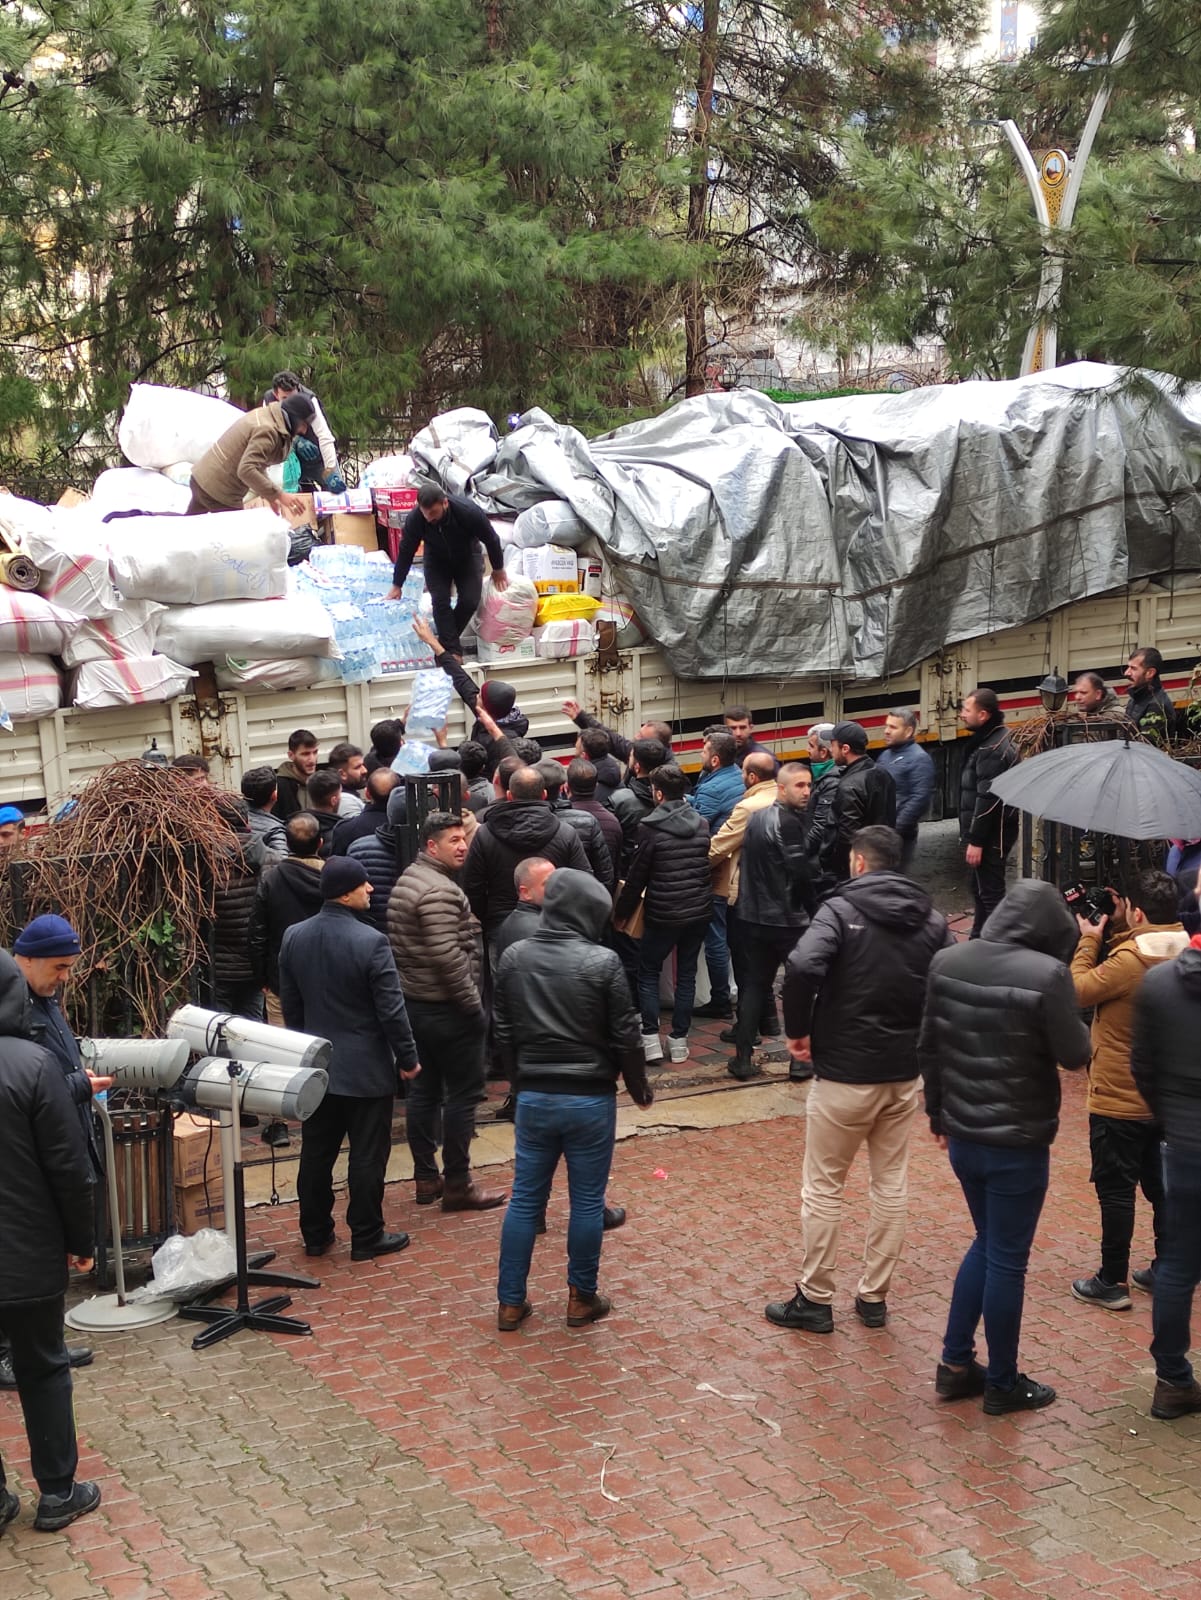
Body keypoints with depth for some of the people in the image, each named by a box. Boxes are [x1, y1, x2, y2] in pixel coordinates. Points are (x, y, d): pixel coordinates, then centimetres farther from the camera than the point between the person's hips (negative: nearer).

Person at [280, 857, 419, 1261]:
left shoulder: (293, 938, -1)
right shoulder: (371, 941, -21)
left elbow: (290, 1005, 9)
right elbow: (392, 1010, -17)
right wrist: (408, 1059, -4)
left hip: (316, 1067, 6)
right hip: (366, 1069, -6)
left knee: (316, 1154, 15)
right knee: (367, 1158, 6)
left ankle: (315, 1234, 25)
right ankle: (366, 1238, 15)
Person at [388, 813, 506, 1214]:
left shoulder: (406, 881, 12)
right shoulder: (438, 890, -20)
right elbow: (448, 956, -26)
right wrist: (473, 1002, -16)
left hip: (415, 1002, 10)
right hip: (447, 1010, -10)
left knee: (423, 1091, 14)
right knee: (463, 1093, -1)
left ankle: (426, 1178, 21)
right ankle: (457, 1184, 4)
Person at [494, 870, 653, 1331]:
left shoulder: (513, 959, -1)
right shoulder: (602, 962, -14)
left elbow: (504, 1033, 8)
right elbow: (625, 1036, -9)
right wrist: (640, 1089, 7)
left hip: (533, 1097, 4)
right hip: (590, 1099, -4)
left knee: (525, 1198, 11)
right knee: (587, 1201, 9)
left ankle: (510, 1303, 16)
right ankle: (581, 1298, 19)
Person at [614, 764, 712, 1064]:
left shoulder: (650, 828, -14)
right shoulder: (702, 824, 1)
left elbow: (637, 876, -8)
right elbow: (708, 864, 10)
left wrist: (622, 910, 4)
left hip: (663, 914, -5)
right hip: (699, 910, 5)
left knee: (648, 972, 11)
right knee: (687, 974, 12)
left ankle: (650, 1039, 4)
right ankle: (679, 1040, 14)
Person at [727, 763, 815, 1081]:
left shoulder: (755, 816, 8)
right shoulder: (788, 822, -17)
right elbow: (801, 872, -18)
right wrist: (813, 907, -4)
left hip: (753, 917, 7)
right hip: (788, 920, -7)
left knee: (753, 984, 13)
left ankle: (743, 1059, 12)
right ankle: (802, 1058, 8)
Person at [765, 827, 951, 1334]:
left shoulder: (841, 909, -12)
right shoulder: (932, 921, 5)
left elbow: (802, 967, -28)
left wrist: (798, 1030, -14)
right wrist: (920, 1034, 11)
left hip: (845, 1074, -5)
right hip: (904, 1074, 5)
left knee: (823, 1187, 7)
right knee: (891, 1184, 15)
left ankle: (814, 1300, 14)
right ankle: (874, 1297, 22)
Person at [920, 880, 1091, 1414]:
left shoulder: (948, 961, 0)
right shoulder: (1047, 974, -19)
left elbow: (928, 1047, 8)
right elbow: (1075, 1055, -13)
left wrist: (938, 1114, 18)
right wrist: (1072, 1019, 7)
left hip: (963, 1135, 6)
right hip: (1018, 1143, -6)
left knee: (987, 1243, 23)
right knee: (1007, 1260, 7)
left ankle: (955, 1364, 26)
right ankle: (1002, 1384, 20)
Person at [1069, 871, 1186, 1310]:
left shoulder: (1128, 960, -25)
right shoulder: (1182, 955, 0)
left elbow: (1079, 990, -14)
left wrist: (1089, 941, -4)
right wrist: (1120, 930, 5)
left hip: (1120, 1101, -7)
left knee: (1115, 1191, 2)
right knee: (1162, 1187, 17)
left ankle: (1111, 1282, 9)